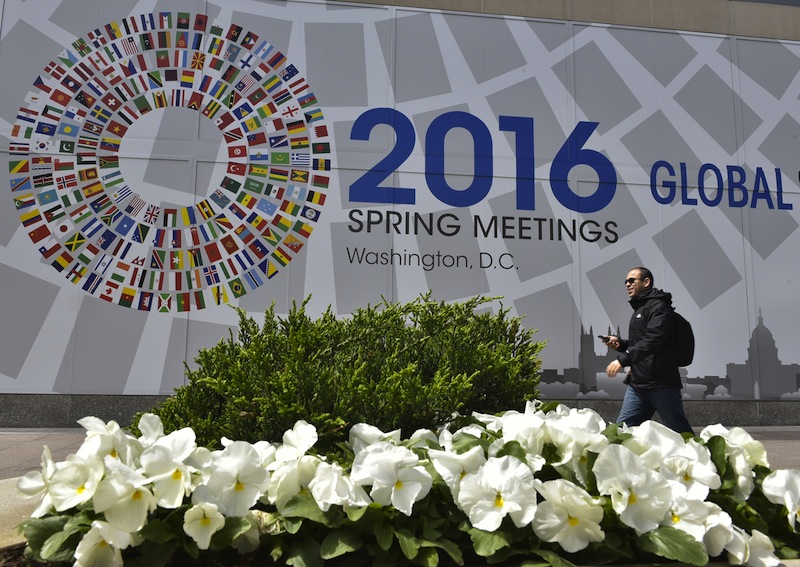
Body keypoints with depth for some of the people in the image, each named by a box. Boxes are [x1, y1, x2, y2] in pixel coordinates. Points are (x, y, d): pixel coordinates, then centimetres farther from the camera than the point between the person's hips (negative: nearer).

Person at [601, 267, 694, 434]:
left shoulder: (658, 306, -8)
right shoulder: (639, 309, 22)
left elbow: (653, 340, -23)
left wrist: (623, 359, -26)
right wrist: (620, 344, 11)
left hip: (661, 383, -9)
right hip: (637, 384, 9)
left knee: (680, 432, 0)